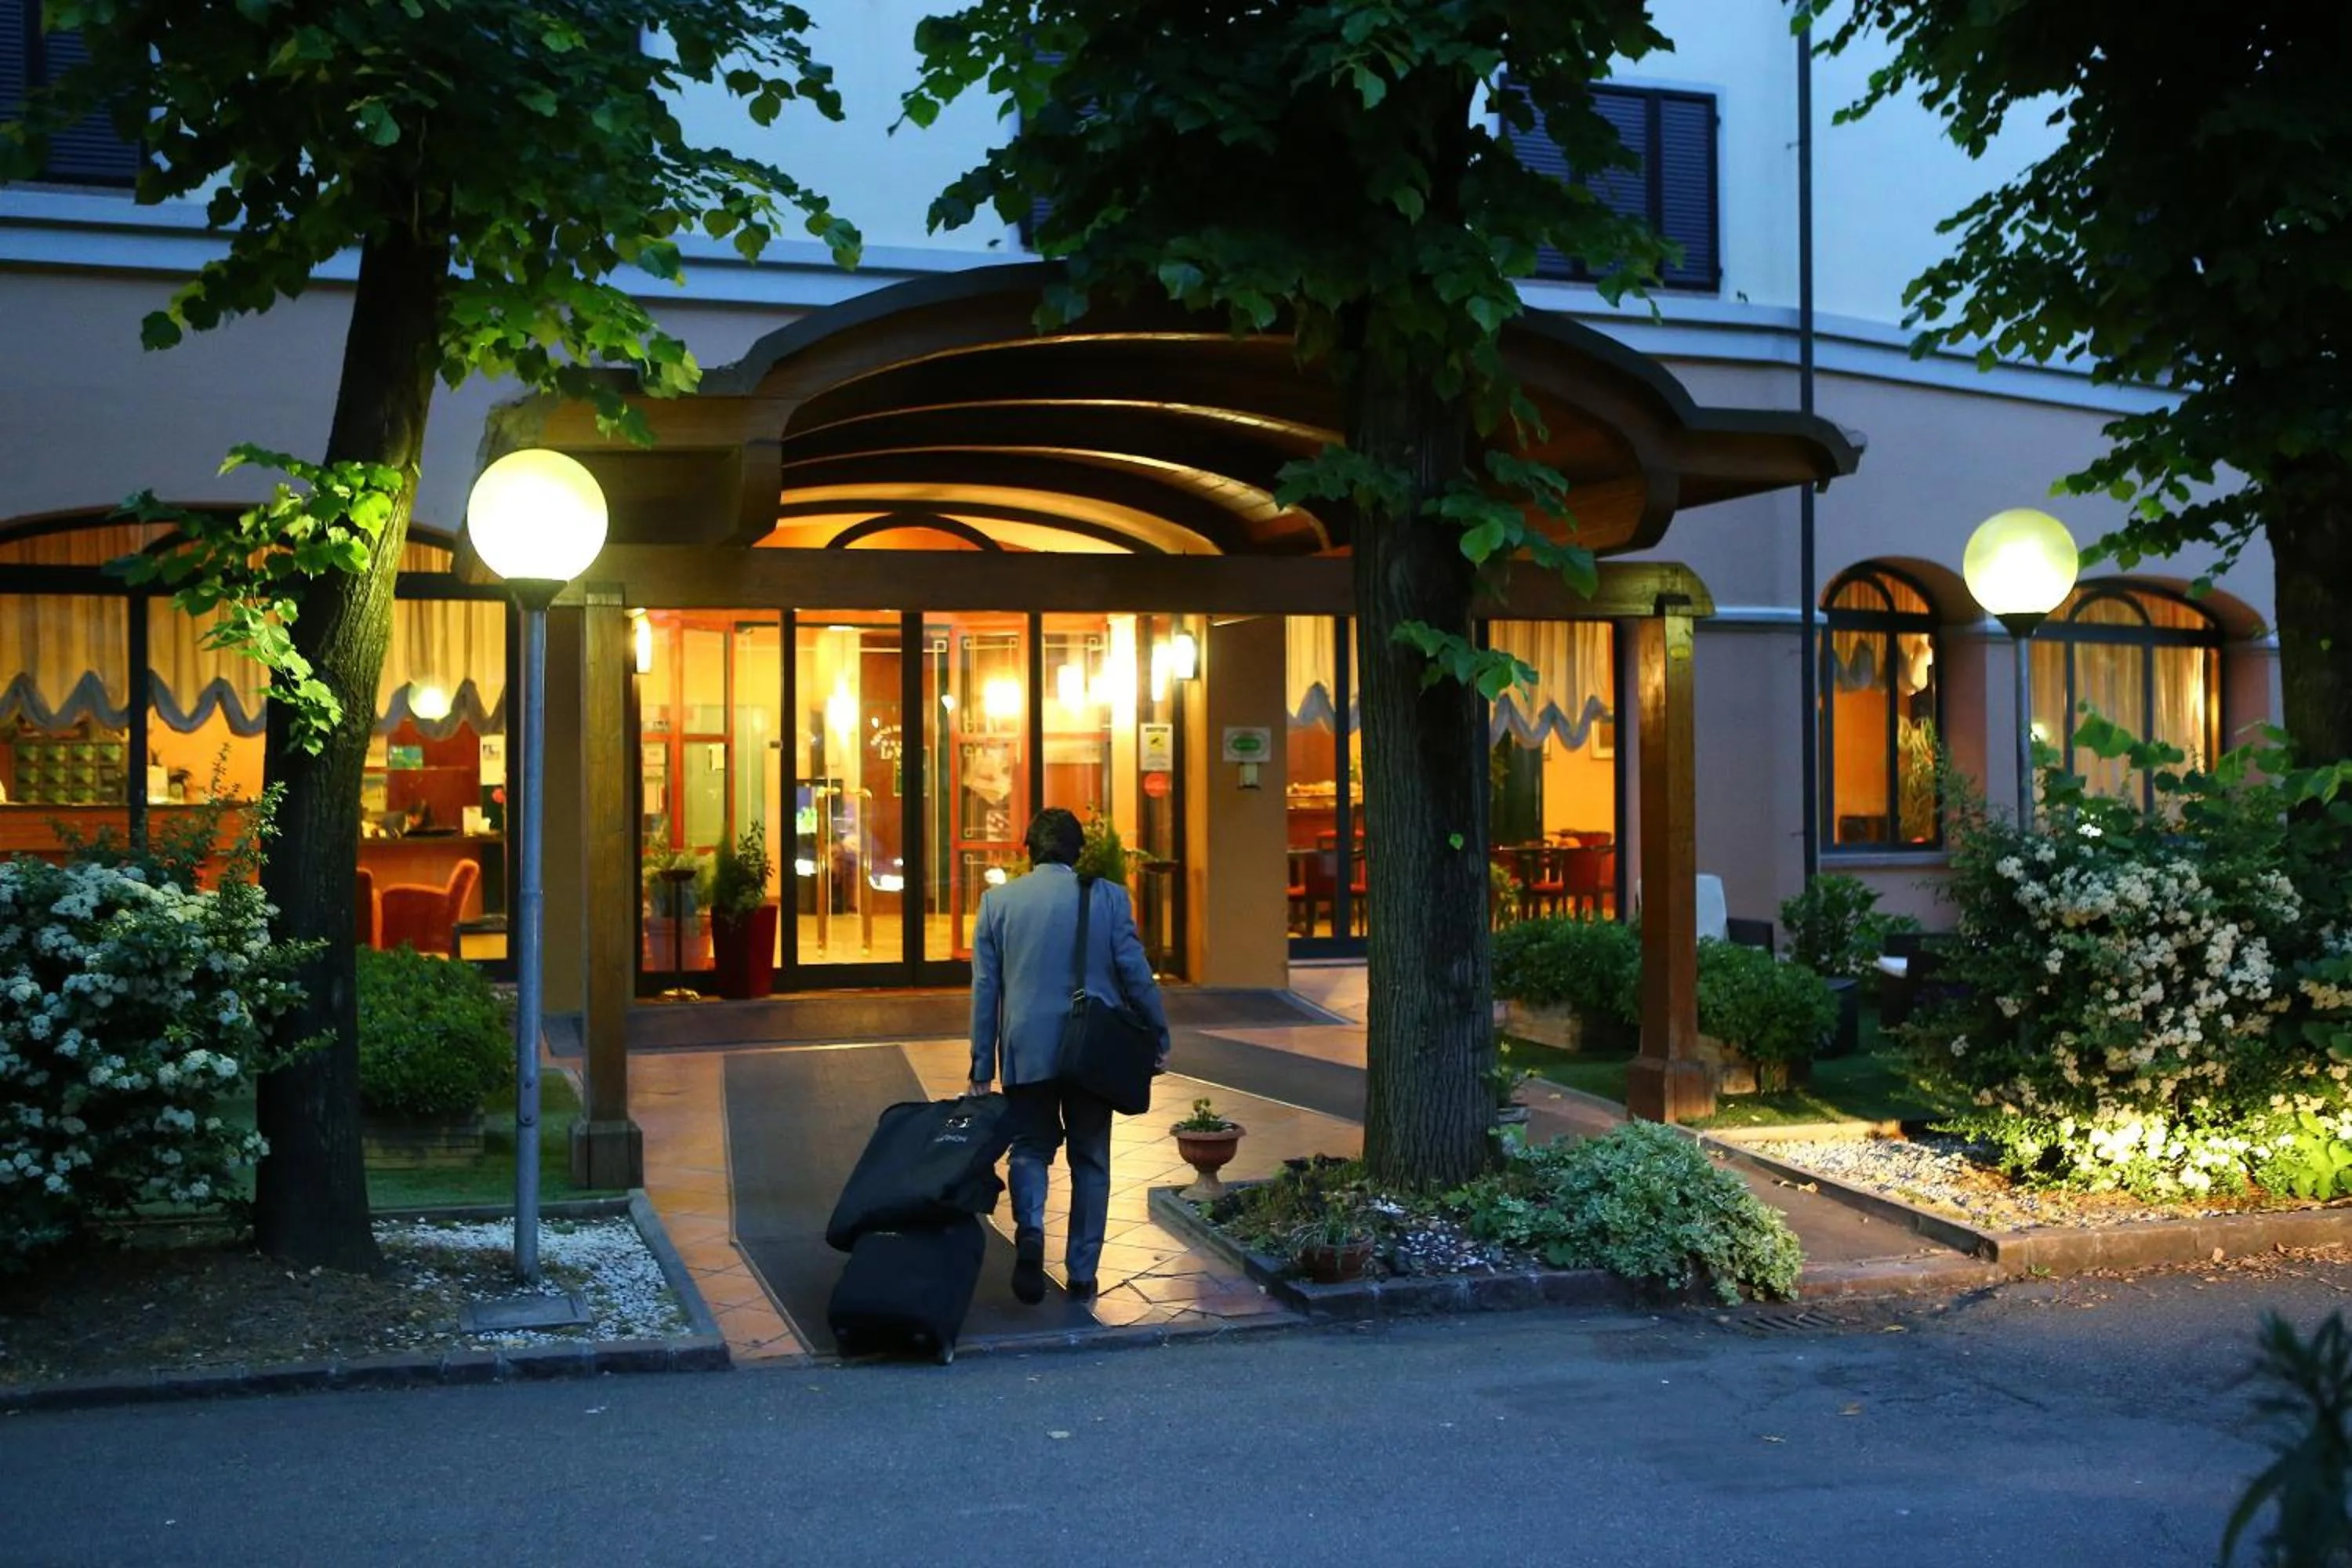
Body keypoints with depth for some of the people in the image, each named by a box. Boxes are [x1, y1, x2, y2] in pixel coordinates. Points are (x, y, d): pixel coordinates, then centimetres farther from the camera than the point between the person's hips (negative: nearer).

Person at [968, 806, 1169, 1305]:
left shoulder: (998, 901, 0)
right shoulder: (1108, 897, -3)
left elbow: (985, 989, 2)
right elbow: (1136, 974, -3)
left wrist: (982, 1068, 6)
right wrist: (1160, 1038, 8)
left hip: (1027, 1052, 0)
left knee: (1031, 1147, 14)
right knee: (1090, 1159, 11)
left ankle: (1030, 1228, -14)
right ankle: (1083, 1274, 13)